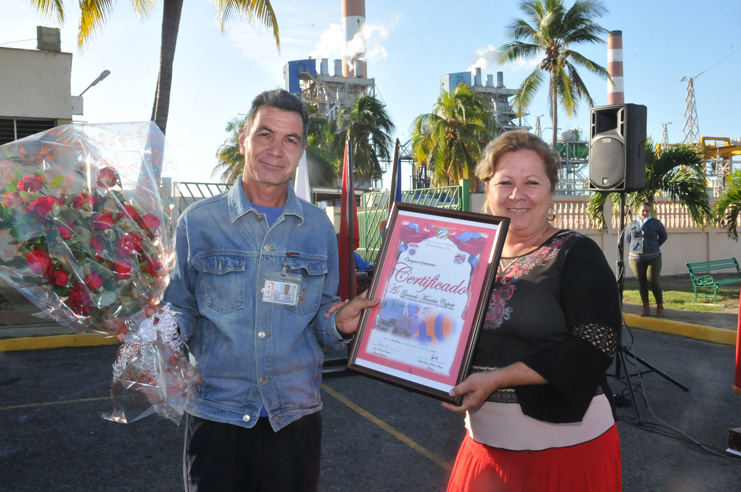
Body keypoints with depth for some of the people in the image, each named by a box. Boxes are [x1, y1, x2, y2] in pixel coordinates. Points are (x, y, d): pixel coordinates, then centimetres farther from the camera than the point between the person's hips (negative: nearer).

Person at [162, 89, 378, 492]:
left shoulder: (318, 227, 3)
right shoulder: (197, 222, -2)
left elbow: (321, 317, 8)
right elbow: (180, 312, 5)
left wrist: (341, 322, -13)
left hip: (296, 415, 2)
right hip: (216, 411, -1)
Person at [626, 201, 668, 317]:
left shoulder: (655, 223, 3)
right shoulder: (632, 224, 9)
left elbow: (663, 236, 15)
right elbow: (627, 238, 22)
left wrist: (654, 246, 10)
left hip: (653, 257, -2)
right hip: (636, 258, 2)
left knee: (653, 281, -8)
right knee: (642, 282, 4)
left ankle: (660, 307, 6)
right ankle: (645, 307, 14)